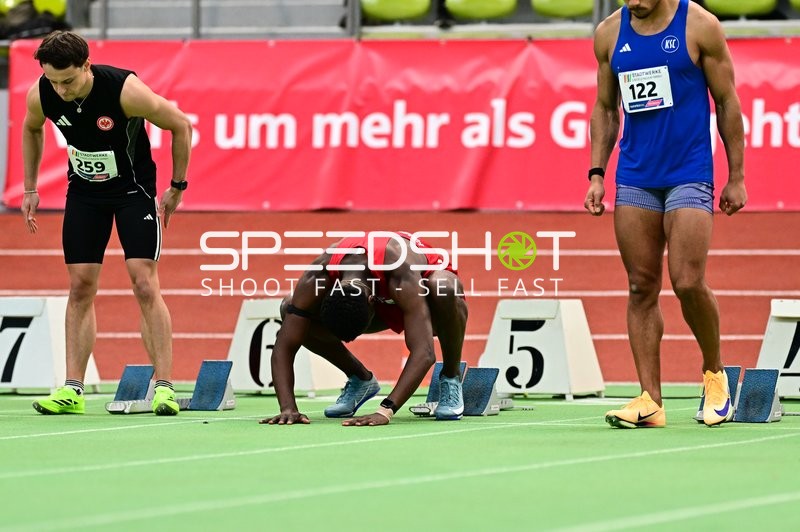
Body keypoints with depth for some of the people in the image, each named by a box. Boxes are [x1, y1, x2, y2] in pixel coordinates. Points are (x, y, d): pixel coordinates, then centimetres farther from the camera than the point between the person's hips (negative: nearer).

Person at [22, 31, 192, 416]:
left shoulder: (125, 91, -30)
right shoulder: (41, 95, -17)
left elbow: (181, 126, -15)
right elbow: (31, 129, 9)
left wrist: (177, 187, -8)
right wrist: (30, 189, 10)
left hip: (134, 189, -4)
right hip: (84, 192, 4)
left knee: (145, 284, -12)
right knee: (80, 286, 0)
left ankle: (164, 386, -10)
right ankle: (73, 390, 2)